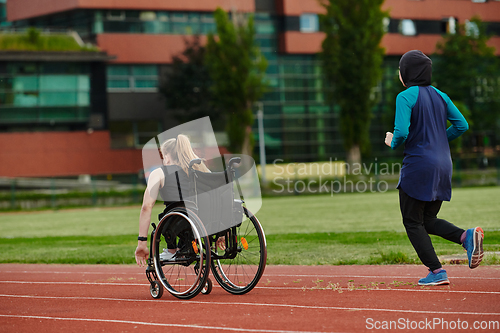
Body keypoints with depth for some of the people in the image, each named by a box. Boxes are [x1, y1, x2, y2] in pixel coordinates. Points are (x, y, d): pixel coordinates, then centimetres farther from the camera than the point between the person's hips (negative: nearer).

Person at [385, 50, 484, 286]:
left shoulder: (406, 97, -10)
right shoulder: (440, 96, 11)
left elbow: (402, 133, -20)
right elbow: (461, 125, 8)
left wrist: (392, 142, 2)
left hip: (418, 165, -7)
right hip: (443, 166, 7)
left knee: (412, 222, 4)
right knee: (428, 220, 18)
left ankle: (437, 272, -4)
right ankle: (467, 236, -8)